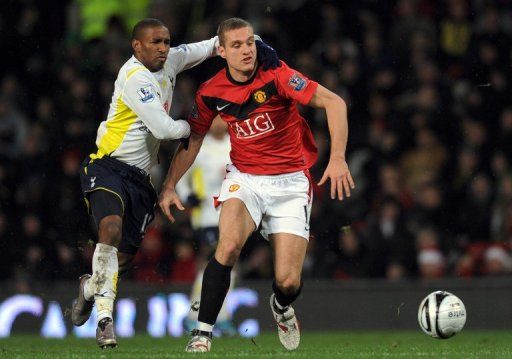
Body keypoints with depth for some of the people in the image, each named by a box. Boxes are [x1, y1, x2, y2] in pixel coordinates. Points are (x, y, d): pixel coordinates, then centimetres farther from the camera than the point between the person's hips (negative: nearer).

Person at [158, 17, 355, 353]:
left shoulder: (276, 76, -16)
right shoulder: (211, 92, -4)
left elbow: (333, 102, -21)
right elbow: (192, 140, 13)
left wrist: (338, 158, -31)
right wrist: (169, 186, 6)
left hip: (290, 181, -2)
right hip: (244, 177, 2)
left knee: (288, 282, -8)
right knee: (229, 244, -30)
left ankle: (282, 306, 32)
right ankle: (203, 334, -19)